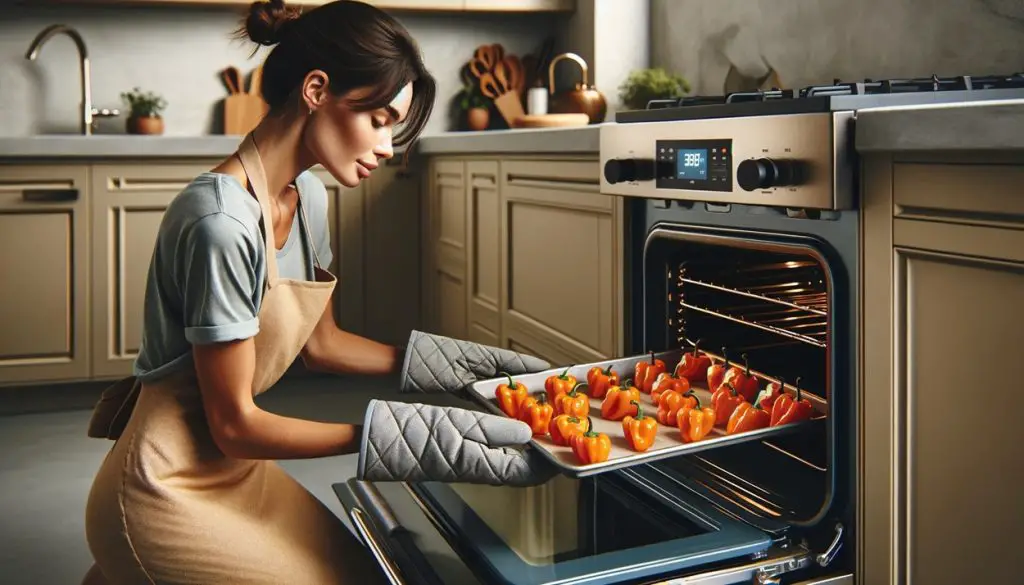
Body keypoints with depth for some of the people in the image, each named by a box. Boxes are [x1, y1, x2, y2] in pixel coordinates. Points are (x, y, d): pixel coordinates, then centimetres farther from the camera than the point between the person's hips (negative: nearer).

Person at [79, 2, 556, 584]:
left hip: (236, 471, 9)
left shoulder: (307, 197, 1)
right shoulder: (223, 221, -26)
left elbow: (320, 341, 11)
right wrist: (401, 434, -25)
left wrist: (463, 361, 4)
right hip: (171, 489, -8)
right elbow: (234, 425, -21)